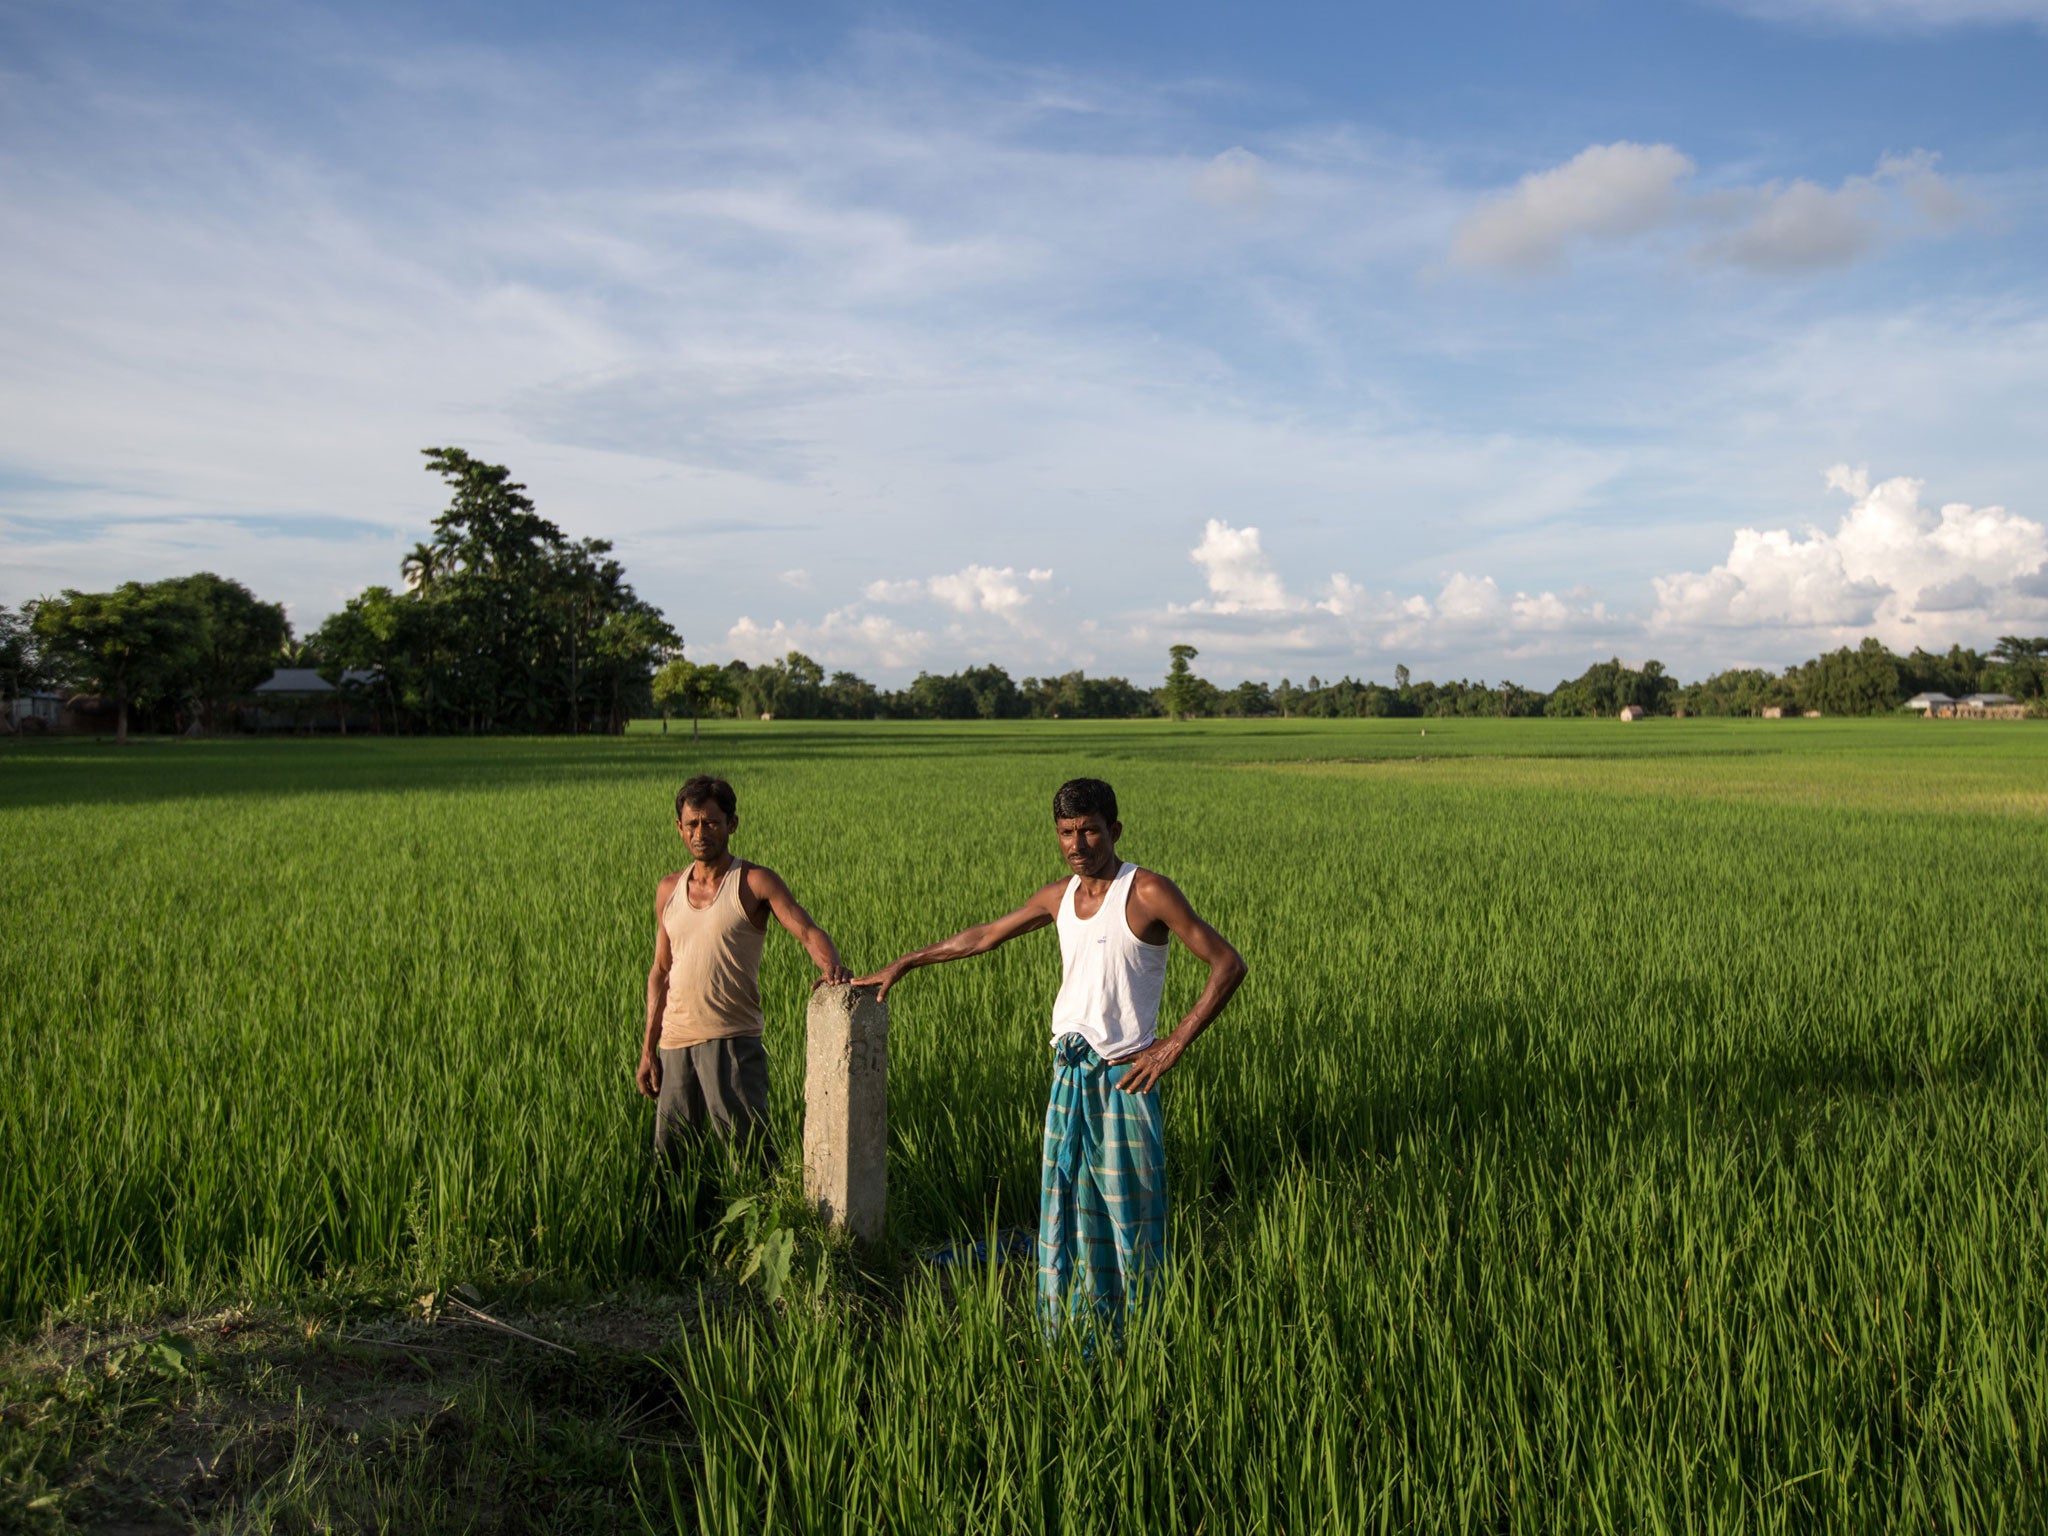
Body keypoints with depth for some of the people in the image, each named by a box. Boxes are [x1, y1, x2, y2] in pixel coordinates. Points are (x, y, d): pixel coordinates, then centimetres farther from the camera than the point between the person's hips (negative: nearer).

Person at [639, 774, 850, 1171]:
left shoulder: (755, 882, -3)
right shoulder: (668, 890, 12)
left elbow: (808, 932, -14)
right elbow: (661, 972, 16)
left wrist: (830, 965, -36)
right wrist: (648, 1051, 12)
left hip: (732, 1039, -5)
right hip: (675, 1042, 5)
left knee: (750, 1150, -7)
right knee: (668, 1158, 8)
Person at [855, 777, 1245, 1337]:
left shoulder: (1147, 892, -10)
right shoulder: (1060, 896, 9)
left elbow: (1228, 963, -11)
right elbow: (982, 936, 23)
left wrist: (1173, 1045, -13)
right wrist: (901, 966, 27)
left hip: (1124, 1076, -6)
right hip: (1068, 1073, 6)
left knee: (1130, 1212, -1)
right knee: (1066, 1208, 9)